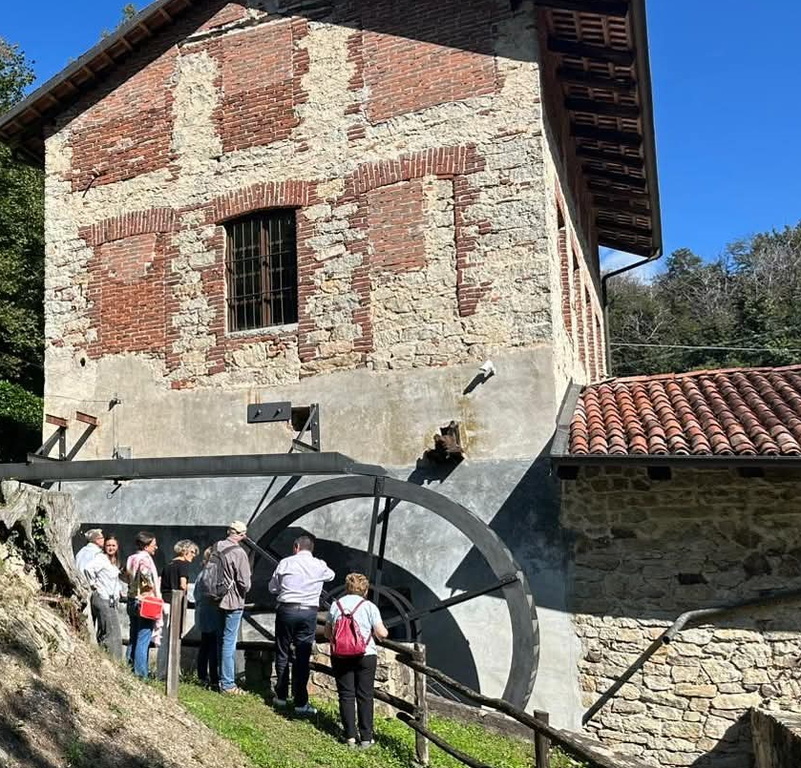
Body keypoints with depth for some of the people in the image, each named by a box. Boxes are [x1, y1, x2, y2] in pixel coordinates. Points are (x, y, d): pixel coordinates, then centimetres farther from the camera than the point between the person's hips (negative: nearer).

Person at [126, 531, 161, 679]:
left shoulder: (132, 559, 12)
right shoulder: (145, 559, -14)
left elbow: (127, 578, 17)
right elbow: (146, 574, -30)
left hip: (132, 601, 9)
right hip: (146, 604, -9)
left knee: (133, 640, 14)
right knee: (143, 641, -4)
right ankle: (140, 675, -2)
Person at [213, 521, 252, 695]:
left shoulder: (216, 548, 0)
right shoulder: (239, 553, -20)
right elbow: (244, 582, -19)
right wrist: (243, 593, 1)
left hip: (218, 600, 7)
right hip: (234, 602, -7)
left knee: (221, 640, 17)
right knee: (229, 642, -1)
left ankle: (224, 678, 29)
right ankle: (227, 684, 4)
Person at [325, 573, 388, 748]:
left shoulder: (336, 605, 5)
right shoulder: (369, 606, -3)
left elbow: (327, 633, 9)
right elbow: (381, 633, -8)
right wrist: (382, 632, 14)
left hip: (340, 656, 2)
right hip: (365, 655, -2)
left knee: (346, 695, 9)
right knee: (365, 696, 6)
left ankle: (350, 735, 8)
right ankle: (366, 737, 8)